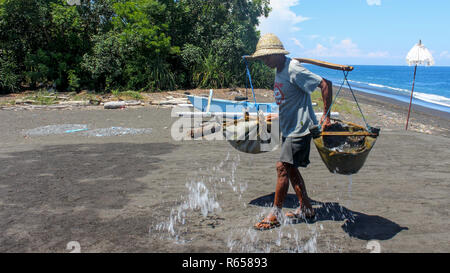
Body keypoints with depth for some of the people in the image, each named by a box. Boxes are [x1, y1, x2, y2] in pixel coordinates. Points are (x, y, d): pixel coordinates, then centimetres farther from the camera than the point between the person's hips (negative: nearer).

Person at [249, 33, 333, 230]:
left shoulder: (294, 70, -18)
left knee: (283, 167, -10)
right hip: (288, 128, 10)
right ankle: (306, 209, 25)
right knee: (291, 169, 12)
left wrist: (326, 116, -19)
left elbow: (325, 84, -19)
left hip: (300, 128, -10)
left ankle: (275, 215, -1)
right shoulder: (279, 71, 11)